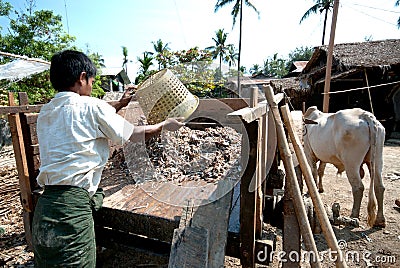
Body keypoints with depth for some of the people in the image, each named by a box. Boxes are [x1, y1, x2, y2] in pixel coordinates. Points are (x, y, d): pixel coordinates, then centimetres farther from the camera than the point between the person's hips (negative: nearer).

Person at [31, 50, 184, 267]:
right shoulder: (90, 106, -8)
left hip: (43, 206, 8)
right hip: (73, 205, -7)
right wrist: (165, 125, 14)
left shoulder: (45, 113, 13)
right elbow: (134, 134, -1)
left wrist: (119, 105, 33)